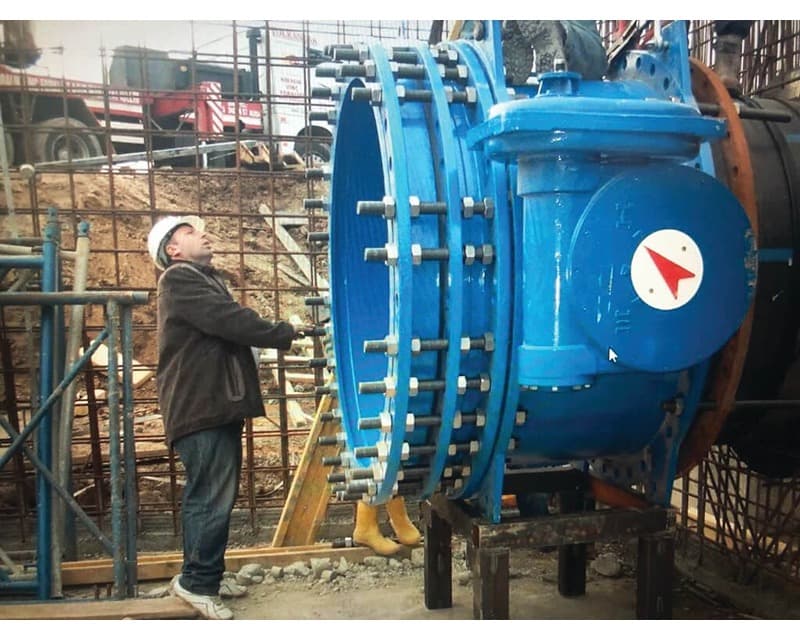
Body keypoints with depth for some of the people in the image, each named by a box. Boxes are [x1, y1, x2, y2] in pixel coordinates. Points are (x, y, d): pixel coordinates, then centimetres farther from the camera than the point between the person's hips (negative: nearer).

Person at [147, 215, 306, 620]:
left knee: (212, 496, 15)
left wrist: (280, 335, 2)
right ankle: (196, 582, 7)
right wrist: (284, 334, -7)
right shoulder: (179, 279, -10)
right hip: (200, 408, -10)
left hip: (217, 405, 10)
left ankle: (206, 576, 26)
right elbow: (232, 321, -18)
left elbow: (228, 326, 17)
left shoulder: (206, 280, 23)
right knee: (211, 497, -6)